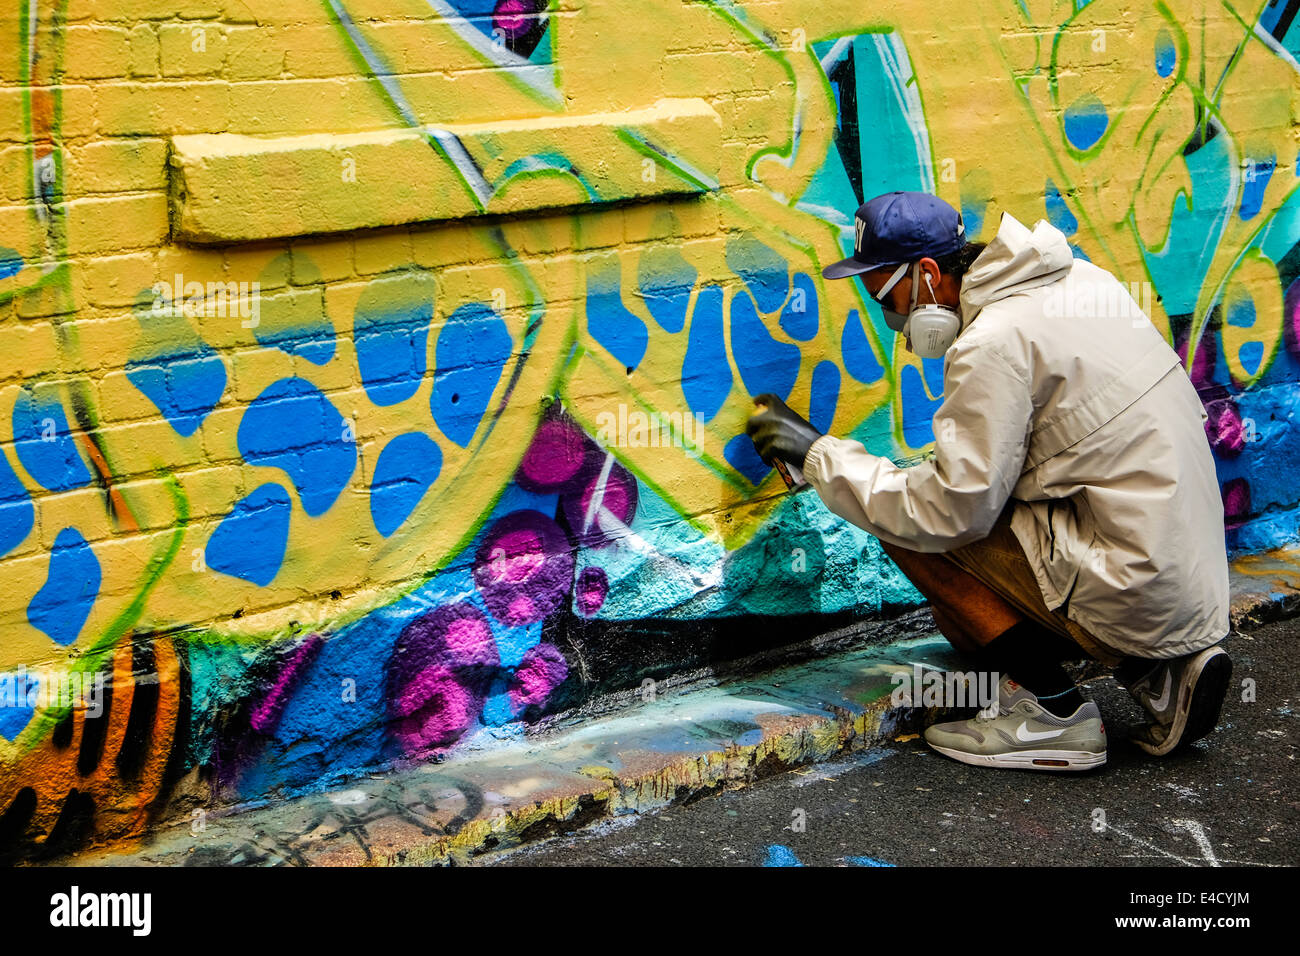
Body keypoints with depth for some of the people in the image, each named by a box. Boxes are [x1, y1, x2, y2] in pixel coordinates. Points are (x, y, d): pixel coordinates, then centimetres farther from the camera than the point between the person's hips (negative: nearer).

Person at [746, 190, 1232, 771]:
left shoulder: (993, 344, -18)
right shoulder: (1080, 280, 9)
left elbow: (949, 512, -19)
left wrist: (819, 454, -9)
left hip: (1132, 591, -9)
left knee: (905, 522, -5)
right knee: (960, 619, 19)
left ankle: (1051, 710, -3)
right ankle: (1162, 674, 10)